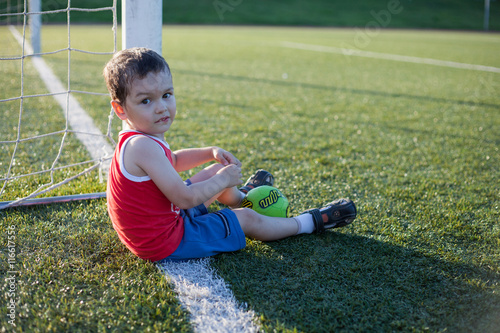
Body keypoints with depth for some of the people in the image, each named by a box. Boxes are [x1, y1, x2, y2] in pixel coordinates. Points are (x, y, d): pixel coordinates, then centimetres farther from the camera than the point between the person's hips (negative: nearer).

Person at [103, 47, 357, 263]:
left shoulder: (139, 140, 1)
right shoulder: (143, 146, -32)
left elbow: (172, 161, 24)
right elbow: (185, 198, -32)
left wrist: (210, 153, 11)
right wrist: (223, 180, -16)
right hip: (167, 243, -10)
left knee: (219, 172, 24)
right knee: (246, 219, 3)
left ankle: (240, 197, 59)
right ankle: (310, 223, 26)